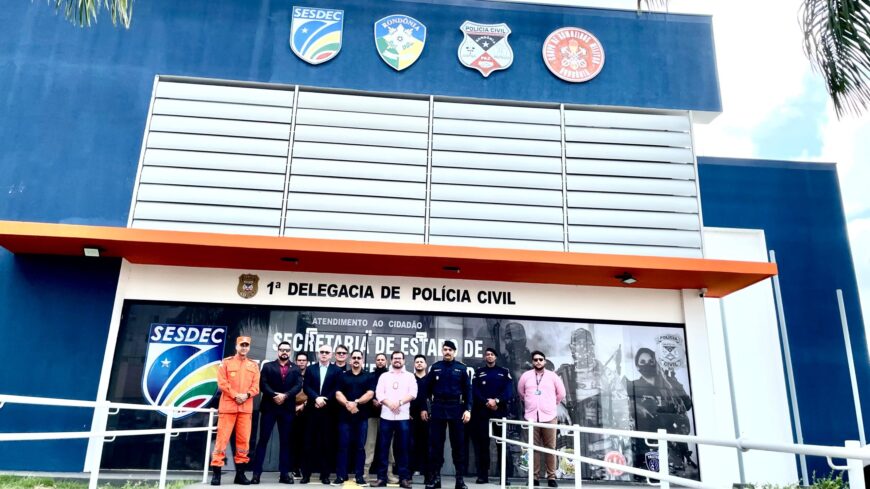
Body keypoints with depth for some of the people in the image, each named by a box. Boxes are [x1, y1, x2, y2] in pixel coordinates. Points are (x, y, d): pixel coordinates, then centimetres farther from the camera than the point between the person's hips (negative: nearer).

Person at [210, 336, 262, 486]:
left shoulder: (254, 365, 11)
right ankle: (216, 472, 3)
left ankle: (240, 473, 13)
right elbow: (222, 383, -5)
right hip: (228, 406, -3)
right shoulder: (226, 362, 4)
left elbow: (256, 386, 5)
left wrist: (247, 395, -13)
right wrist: (235, 395, -14)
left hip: (246, 408, 3)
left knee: (243, 440, 5)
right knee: (222, 438, -3)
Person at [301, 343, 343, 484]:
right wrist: (316, 398, -14)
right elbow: (306, 387, 1)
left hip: (328, 411, -1)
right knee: (310, 442, 3)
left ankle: (325, 474, 9)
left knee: (326, 443, 2)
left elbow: (337, 390, -2)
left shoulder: (337, 370, 5)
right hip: (312, 410, 1)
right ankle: (306, 473, 9)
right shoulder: (310, 369, 11)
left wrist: (325, 400, -13)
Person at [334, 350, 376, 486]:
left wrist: (355, 402, -15)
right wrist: (348, 404, -18)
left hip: (362, 416, 0)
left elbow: (370, 394, -4)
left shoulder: (368, 376, 7)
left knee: (360, 446, 3)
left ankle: (359, 475, 10)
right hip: (345, 416, 0)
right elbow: (338, 394, 0)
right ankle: (341, 475, 8)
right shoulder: (343, 376, 9)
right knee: (343, 446, 1)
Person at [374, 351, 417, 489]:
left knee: (403, 448, 2)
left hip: (403, 417, -1)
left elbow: (413, 394, -3)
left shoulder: (410, 376, 9)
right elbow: (379, 393, 0)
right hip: (386, 416, 1)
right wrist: (390, 404, -14)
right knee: (383, 448, 3)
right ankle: (381, 478, 9)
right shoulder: (384, 376, 11)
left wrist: (400, 402, -16)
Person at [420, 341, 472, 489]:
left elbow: (468, 390, 2)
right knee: (435, 443, 4)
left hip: (456, 409, -1)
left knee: (458, 443, 4)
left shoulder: (461, 368, 4)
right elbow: (427, 389, 7)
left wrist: (468, 409, -8)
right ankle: (434, 477, 13)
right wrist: (423, 408, 1)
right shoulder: (435, 367, 6)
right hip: (437, 408, 1)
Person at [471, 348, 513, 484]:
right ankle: (482, 475, 5)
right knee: (482, 442, 0)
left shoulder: (504, 372, 11)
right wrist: (486, 403, -14)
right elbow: (475, 391, 0)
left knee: (502, 442, -1)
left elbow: (509, 391, -1)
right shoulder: (478, 372, 12)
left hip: (500, 411, 0)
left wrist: (496, 401, -16)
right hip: (481, 411, 1)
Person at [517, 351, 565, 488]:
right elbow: (521, 392, 19)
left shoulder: (552, 376, 4)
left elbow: (561, 394, 15)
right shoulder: (525, 376, 5)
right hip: (532, 417, 0)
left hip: (549, 417, 0)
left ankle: (551, 477, 6)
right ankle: (535, 477, 8)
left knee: (550, 447, -1)